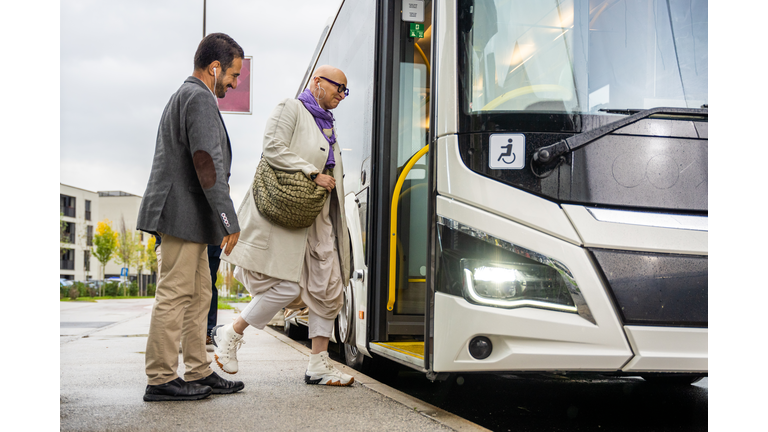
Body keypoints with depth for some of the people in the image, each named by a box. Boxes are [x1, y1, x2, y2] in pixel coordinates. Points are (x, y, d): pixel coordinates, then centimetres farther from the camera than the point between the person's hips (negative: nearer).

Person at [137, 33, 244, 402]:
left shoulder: (183, 96, 23)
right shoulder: (200, 98, -11)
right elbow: (207, 163, -20)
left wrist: (221, 220, 22)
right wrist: (229, 220, -20)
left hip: (187, 218, 11)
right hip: (182, 215, -11)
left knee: (199, 295, 12)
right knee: (175, 295, -7)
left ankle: (199, 374, 17)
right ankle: (160, 380, -2)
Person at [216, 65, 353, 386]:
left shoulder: (328, 125, 24)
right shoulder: (291, 109, -1)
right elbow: (274, 149, -15)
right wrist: (313, 174, -17)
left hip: (318, 219, 9)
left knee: (328, 287, 3)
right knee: (287, 286, -13)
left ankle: (318, 365, 8)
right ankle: (229, 334, 7)